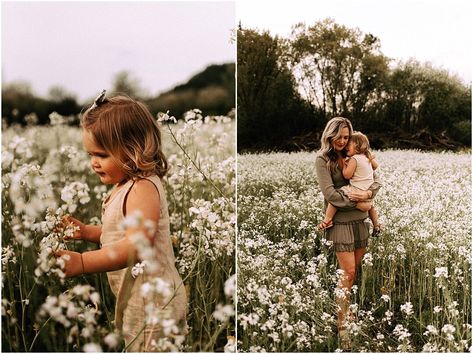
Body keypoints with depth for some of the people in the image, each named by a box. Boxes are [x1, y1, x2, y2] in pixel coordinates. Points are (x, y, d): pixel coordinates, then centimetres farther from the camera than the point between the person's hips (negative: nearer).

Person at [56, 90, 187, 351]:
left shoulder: (143, 188, -22)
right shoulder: (125, 186, 10)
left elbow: (136, 246, -35)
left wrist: (82, 262, -43)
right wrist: (86, 232, 4)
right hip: (136, 301, 10)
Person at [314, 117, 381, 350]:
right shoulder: (322, 159, -5)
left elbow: (376, 179, 6)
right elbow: (329, 193, -14)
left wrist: (368, 193, -15)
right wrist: (355, 199, -16)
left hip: (360, 220, 5)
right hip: (340, 221, -5)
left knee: (354, 271, 11)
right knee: (348, 273, -6)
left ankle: (345, 309, 27)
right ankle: (342, 326, 2)